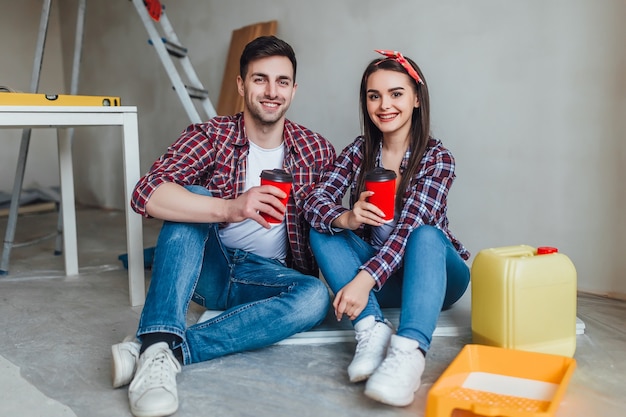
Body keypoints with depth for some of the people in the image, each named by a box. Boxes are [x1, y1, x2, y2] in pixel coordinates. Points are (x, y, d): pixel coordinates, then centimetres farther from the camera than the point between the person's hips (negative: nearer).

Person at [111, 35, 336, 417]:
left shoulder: (317, 151, -1)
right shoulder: (211, 137, -8)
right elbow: (147, 193, -25)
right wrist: (229, 208, -39)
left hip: (267, 276, 1)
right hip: (209, 268, -1)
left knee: (316, 297, -30)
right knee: (192, 198, -26)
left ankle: (167, 349, -33)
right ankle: (158, 346, -39)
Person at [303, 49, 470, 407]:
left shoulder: (437, 158, -12)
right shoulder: (359, 152, -1)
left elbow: (410, 227, -25)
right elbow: (315, 202, -13)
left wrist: (364, 280, -38)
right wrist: (346, 219, -36)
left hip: (432, 270, -3)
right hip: (379, 277, 3)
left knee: (426, 235, -34)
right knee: (323, 231, -18)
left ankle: (408, 351, -52)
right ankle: (373, 328, -32)